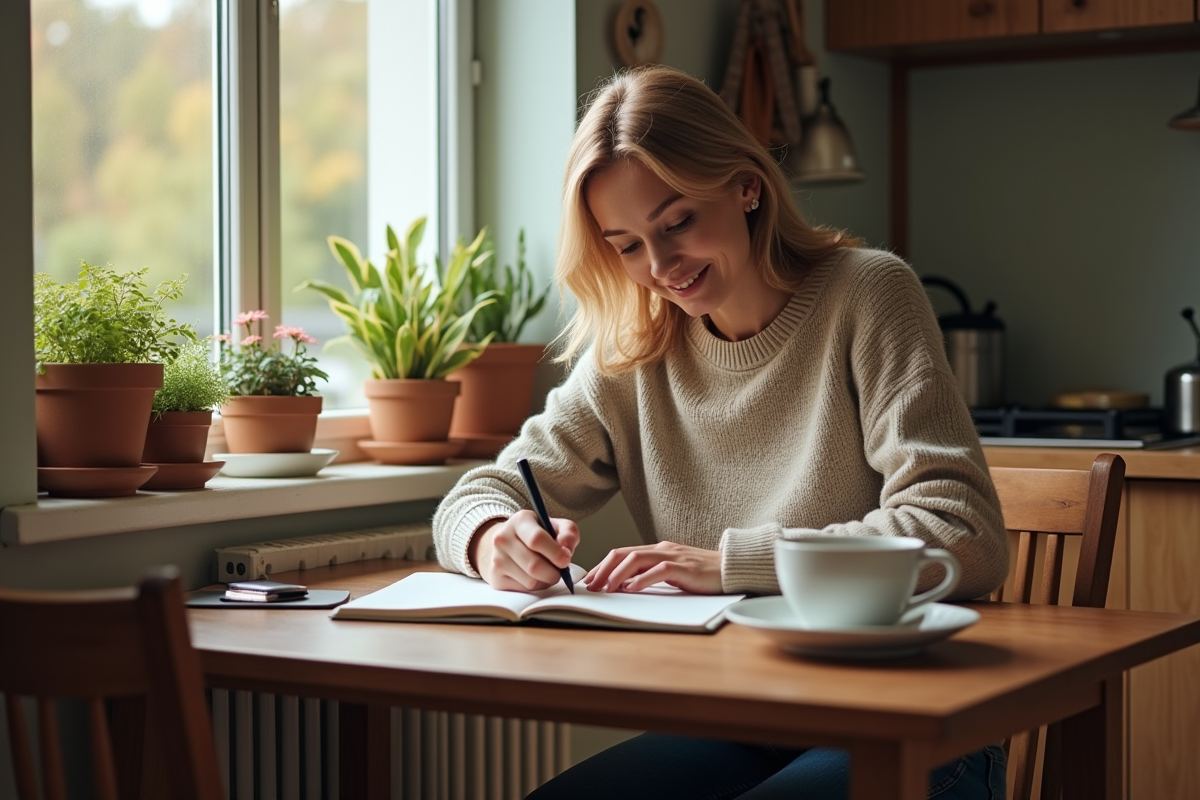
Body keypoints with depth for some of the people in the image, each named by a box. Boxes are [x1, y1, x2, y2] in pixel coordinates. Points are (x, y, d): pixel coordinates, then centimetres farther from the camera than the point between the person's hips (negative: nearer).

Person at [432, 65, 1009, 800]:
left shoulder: (865, 296, -7)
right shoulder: (632, 354, 7)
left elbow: (968, 538, -17)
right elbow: (479, 496, 8)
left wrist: (730, 561, -22)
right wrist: (497, 540, -17)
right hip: (734, 733, 4)